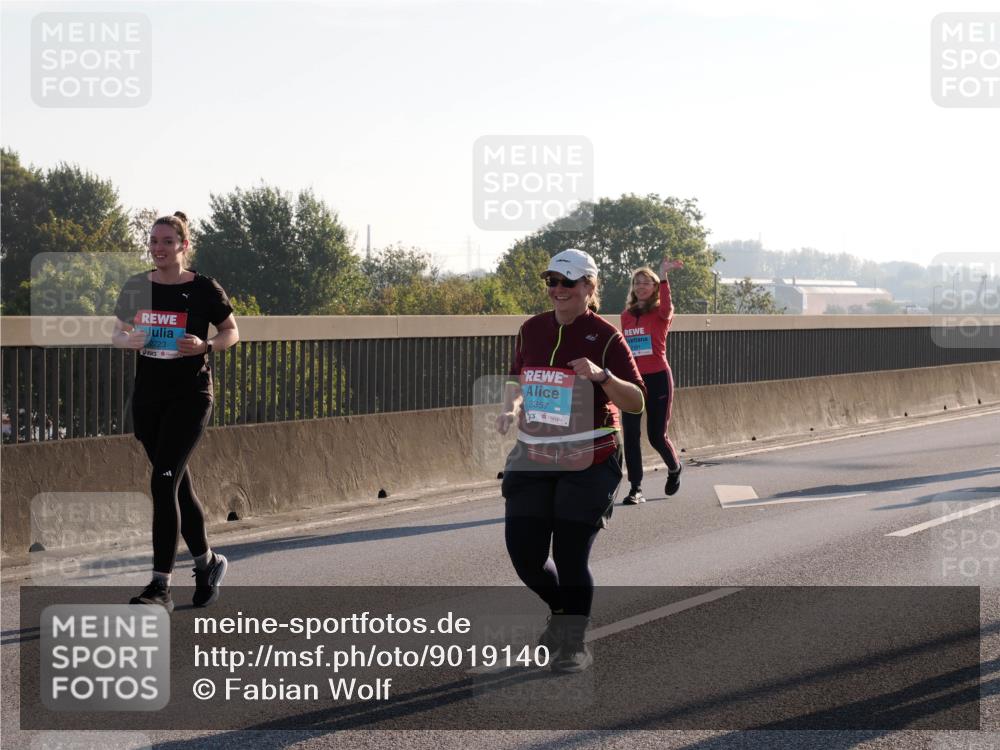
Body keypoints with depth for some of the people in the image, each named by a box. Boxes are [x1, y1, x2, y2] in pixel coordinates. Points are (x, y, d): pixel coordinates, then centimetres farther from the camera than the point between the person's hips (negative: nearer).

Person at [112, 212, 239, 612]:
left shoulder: (204, 289, -7)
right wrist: (130, 339, -10)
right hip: (148, 396, 5)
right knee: (179, 485, 14)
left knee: (163, 482, -15)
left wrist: (205, 346, -17)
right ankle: (207, 562, 34)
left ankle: (160, 586, -14)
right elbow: (117, 334, 13)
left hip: (190, 396, -5)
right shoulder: (136, 288, 4)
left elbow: (231, 331, 4)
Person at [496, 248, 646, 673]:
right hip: (533, 459, 5)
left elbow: (636, 402, -10)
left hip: (588, 463, -5)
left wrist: (602, 375, -27)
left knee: (570, 555, -5)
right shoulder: (531, 330, 8)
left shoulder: (604, 336, -7)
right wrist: (511, 408, 1)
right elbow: (517, 381, 23)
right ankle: (562, 613, 30)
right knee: (524, 553, 1)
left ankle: (574, 644, 13)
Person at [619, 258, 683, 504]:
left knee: (657, 436, 2)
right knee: (630, 435, -5)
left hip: (657, 378, -4)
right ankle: (635, 489, 0)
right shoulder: (627, 315, 11)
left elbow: (666, 310, -28)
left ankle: (674, 469, 33)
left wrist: (663, 277, -36)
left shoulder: (660, 313, -2)